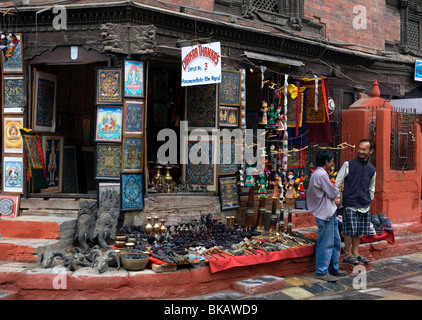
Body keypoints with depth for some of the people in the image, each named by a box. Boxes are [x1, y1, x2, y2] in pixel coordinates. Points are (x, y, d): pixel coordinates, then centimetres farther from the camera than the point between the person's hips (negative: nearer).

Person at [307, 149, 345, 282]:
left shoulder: (320, 174, 16)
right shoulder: (321, 174, -19)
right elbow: (332, 192, -13)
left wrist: (336, 198, -2)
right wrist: (337, 196, 8)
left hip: (330, 213, 11)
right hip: (325, 214, -11)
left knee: (335, 241, 17)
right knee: (326, 243, -4)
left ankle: (333, 268, 27)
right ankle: (322, 271, 5)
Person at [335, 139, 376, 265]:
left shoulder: (371, 169, 11)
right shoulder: (348, 164, -3)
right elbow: (338, 183, 0)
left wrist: (369, 201, 17)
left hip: (365, 206, 5)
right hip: (350, 205, -4)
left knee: (359, 231, 11)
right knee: (350, 231, -3)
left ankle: (355, 253, 23)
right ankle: (347, 255, 9)